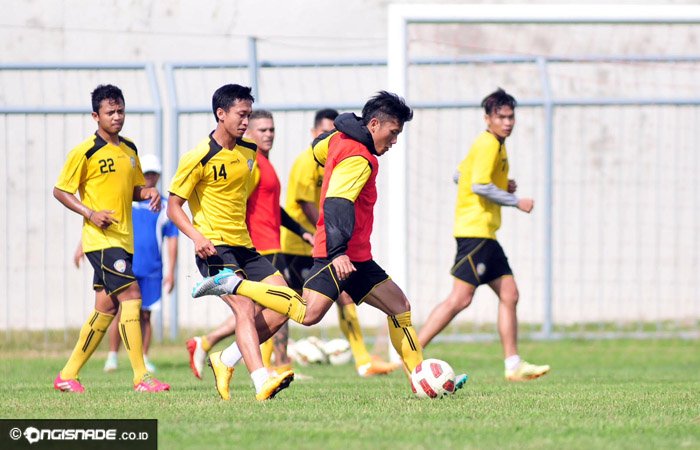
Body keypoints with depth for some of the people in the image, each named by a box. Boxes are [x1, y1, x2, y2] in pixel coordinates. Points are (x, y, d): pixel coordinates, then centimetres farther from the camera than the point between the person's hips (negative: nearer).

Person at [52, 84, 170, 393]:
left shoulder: (130, 150, 13)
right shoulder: (84, 152, -8)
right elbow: (60, 191, -4)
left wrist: (148, 192, 1)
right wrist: (91, 213, -16)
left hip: (124, 240, 8)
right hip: (101, 239, -8)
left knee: (106, 307, 9)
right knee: (131, 296, -17)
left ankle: (68, 375, 18)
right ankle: (141, 377, -18)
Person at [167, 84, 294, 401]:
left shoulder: (249, 152, 10)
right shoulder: (199, 158, -11)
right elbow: (174, 205, -9)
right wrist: (197, 236, -24)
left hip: (243, 245, 8)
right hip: (215, 247, -8)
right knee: (245, 308, -24)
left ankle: (226, 360, 8)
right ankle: (261, 381, -36)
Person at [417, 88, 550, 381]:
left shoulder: (496, 144, 18)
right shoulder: (489, 144, -12)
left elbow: (460, 176, 24)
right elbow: (479, 185, -22)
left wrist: (503, 185, 16)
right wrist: (516, 201, -14)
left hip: (484, 233, 11)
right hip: (475, 230, -11)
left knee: (509, 294, 9)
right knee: (461, 298, -13)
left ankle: (513, 365, 11)